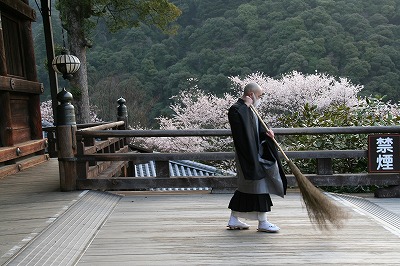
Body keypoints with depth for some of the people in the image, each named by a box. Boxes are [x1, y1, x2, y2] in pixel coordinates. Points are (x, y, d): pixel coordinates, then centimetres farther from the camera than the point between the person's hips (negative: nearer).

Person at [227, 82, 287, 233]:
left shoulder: (250, 109, 16)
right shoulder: (236, 109, -14)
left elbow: (256, 129, 20)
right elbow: (243, 124, -35)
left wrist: (266, 132, 0)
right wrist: (246, 105, -25)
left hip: (255, 153, 10)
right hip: (247, 155, -10)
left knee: (245, 186, 13)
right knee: (258, 185, -4)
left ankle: (234, 219, 22)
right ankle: (262, 222, 6)